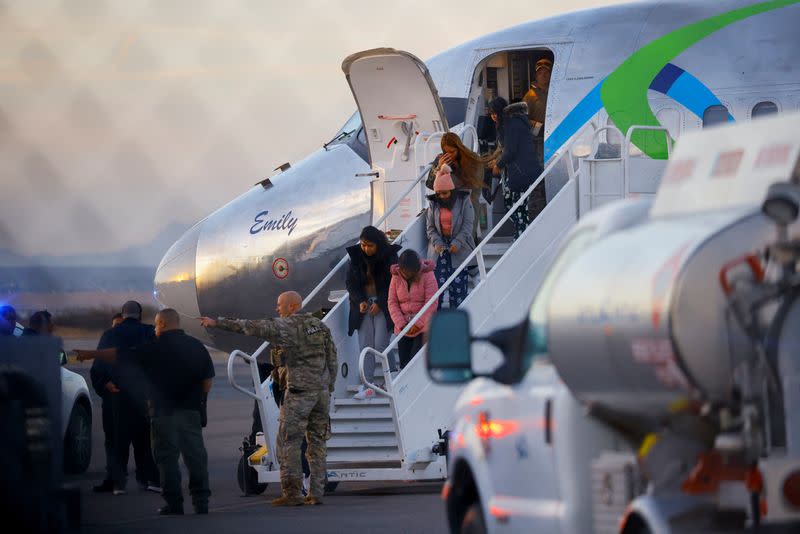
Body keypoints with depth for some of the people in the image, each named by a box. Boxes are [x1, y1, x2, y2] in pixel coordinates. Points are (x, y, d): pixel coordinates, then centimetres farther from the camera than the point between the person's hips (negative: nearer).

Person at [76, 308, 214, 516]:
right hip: (191, 411, 4)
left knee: (167, 457, 0)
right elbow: (207, 379, 9)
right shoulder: (196, 346, 7)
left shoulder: (155, 348, -5)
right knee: (196, 455, 5)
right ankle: (201, 501, 2)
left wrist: (89, 354, 8)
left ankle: (174, 504, -3)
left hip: (164, 411, -4)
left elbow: (118, 355, -1)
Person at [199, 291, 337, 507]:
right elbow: (332, 358, 13)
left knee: (288, 441, -3)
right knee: (317, 442, 9)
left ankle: (292, 493, -8)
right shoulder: (320, 326, 12)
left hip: (299, 391, -7)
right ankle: (316, 493, 7)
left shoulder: (287, 326, -8)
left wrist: (217, 323, -5)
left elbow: (250, 327, -10)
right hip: (322, 391, 7)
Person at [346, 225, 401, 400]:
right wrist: (360, 301, -8)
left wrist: (379, 303, -13)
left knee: (381, 344, -9)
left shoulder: (389, 256, -8)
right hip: (363, 305, 3)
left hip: (383, 305, -3)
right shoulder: (356, 256, 2)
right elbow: (351, 282, 7)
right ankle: (367, 386, -4)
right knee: (365, 346, -3)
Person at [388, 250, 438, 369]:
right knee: (404, 363, 3)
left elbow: (431, 303, -12)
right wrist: (401, 324, -10)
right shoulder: (396, 277, 4)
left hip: (423, 327, -4)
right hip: (403, 330, 4)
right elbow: (392, 303, 2)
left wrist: (418, 324, -16)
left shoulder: (427, 275, -7)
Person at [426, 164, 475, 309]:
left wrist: (457, 243, -18)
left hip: (459, 248, -2)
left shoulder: (463, 201, -3)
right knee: (437, 279, -7)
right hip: (439, 247, 2)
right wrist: (436, 242, -11)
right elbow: (430, 227, 6)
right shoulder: (434, 204, 6)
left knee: (458, 283, -7)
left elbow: (468, 225, -7)